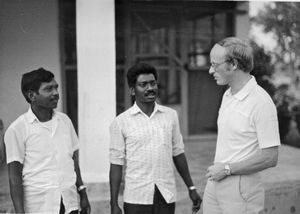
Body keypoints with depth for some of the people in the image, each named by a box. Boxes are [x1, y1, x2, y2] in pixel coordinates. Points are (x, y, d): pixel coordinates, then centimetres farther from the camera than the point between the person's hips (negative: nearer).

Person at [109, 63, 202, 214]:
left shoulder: (171, 115, 5)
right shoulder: (121, 122, -3)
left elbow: (178, 154, 12)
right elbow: (116, 164, -3)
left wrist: (191, 188, 12)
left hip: (167, 196, 3)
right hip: (137, 198, -2)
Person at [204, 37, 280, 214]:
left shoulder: (261, 102, -17)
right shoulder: (228, 95, 9)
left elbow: (270, 157, -19)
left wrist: (227, 169, -14)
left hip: (240, 190, -7)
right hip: (214, 184, 7)